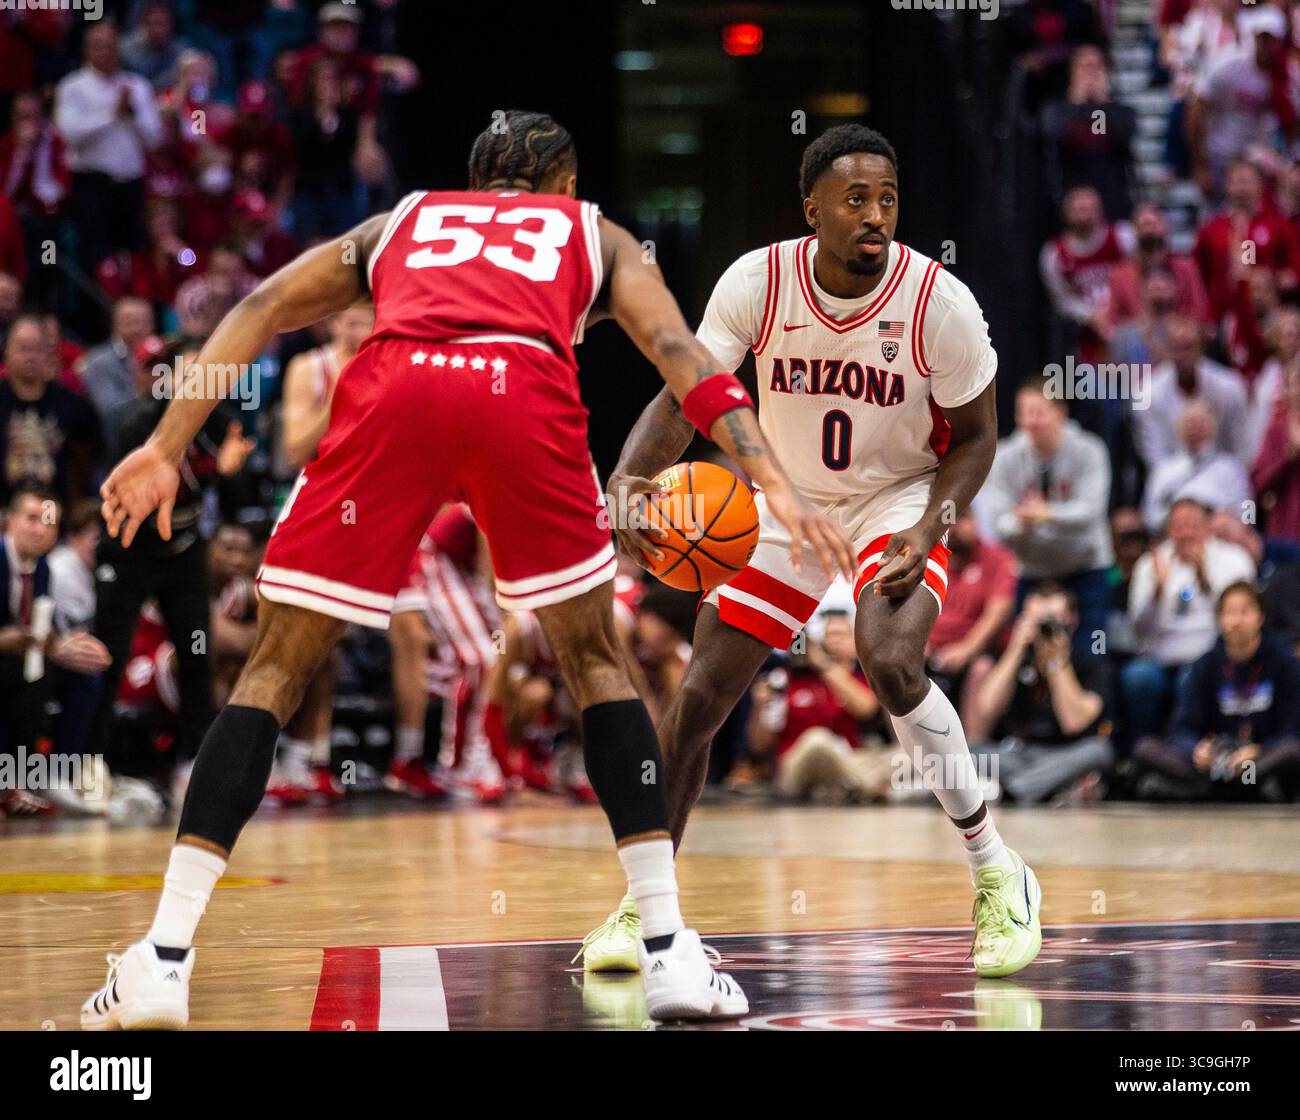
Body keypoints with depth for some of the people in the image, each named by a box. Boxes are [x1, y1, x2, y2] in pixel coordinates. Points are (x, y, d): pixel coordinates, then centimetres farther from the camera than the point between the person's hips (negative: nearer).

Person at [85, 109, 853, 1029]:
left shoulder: (398, 222, 38)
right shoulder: (595, 234, 34)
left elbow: (263, 309, 24)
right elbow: (683, 357, 18)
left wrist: (165, 450, 18)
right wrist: (775, 484, 10)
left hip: (394, 383, 1)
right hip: (525, 387, -1)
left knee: (278, 670, 11)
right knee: (596, 660, 19)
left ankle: (164, 962, 2)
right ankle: (668, 950, 14)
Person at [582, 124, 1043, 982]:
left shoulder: (939, 302, -23)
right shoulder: (756, 284, -19)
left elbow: (975, 436, -10)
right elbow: (685, 395, -14)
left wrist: (931, 529, -26)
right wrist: (630, 475, -34)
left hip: (898, 498, -3)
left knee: (891, 662, -30)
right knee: (701, 696, 0)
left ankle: (998, 876, -14)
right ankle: (646, 903, 20)